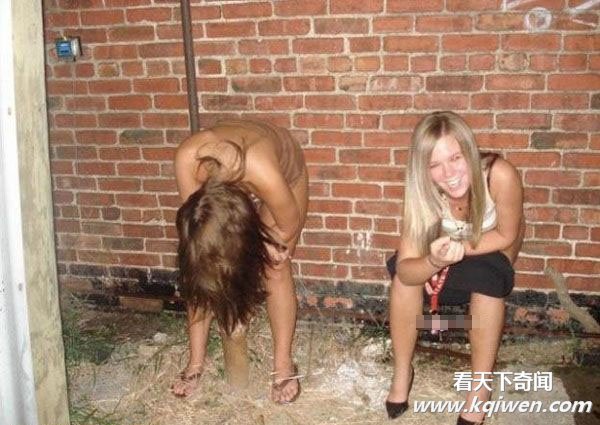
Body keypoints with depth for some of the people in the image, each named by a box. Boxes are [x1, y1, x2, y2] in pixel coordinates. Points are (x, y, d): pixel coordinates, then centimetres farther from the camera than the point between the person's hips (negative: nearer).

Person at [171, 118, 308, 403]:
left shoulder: (265, 174, -46)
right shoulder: (188, 158, -38)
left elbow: (289, 226, -25)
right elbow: (199, 233, -22)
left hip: (285, 173, -3)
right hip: (223, 175, 3)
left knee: (275, 270, -9)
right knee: (201, 273, -4)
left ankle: (283, 364, 6)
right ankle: (196, 362, 10)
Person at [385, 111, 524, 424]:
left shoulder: (500, 175, -36)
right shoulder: (423, 192, -29)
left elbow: (506, 236, -20)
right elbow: (404, 269, -33)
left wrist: (459, 249, -31)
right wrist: (434, 261, -53)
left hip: (493, 255, -1)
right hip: (449, 271, 1)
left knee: (485, 273, -35)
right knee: (403, 269, -27)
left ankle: (479, 387, -21)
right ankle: (402, 371, -10)